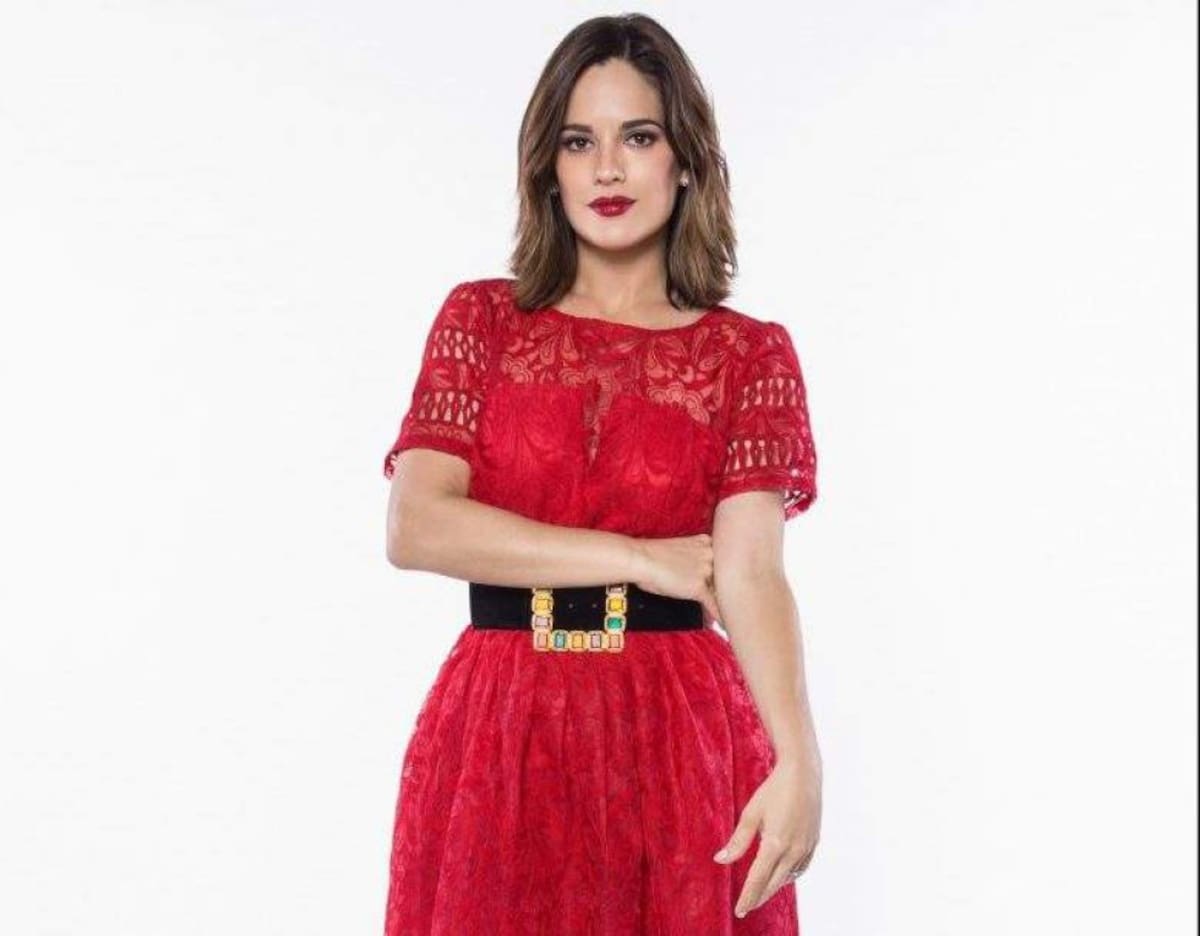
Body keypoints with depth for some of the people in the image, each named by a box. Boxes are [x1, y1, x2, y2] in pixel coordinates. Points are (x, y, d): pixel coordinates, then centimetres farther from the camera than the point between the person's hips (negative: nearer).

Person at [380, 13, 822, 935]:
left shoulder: (750, 354, 2)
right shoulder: (481, 319, 5)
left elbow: (750, 569, -12)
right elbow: (414, 528, -8)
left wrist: (797, 756, -29)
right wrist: (637, 559, -12)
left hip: (680, 741, -1)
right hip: (499, 740, 1)